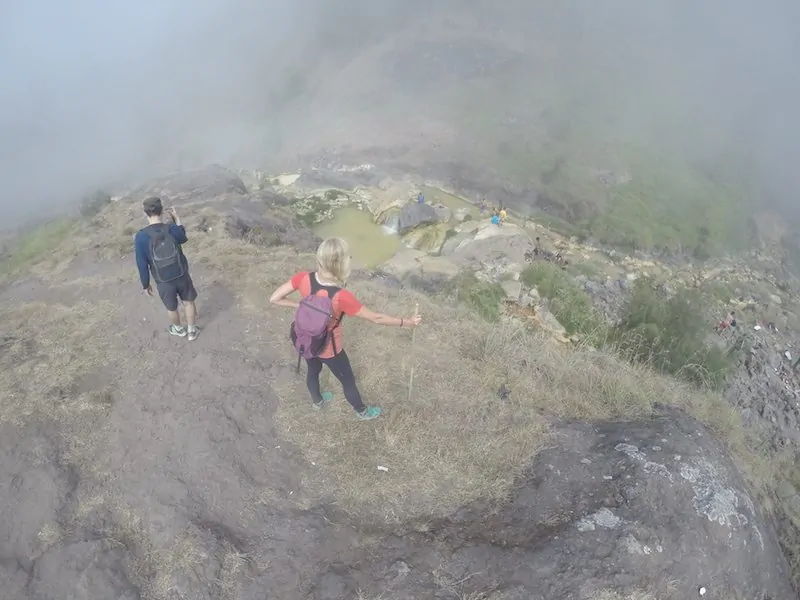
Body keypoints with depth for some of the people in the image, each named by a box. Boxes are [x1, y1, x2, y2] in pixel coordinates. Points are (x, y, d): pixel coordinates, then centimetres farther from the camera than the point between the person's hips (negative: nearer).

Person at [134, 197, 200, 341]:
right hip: (182, 275, 0)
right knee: (188, 302, 24)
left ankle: (179, 329, 49)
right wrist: (176, 217, 15)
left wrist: (145, 284, 4)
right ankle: (191, 331, 40)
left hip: (163, 281, 0)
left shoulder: (141, 237, -19)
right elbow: (183, 237, 9)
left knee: (171, 307, 24)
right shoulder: (172, 229, -18)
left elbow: (142, 264, -11)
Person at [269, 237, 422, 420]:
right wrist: (406, 322, -17)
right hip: (328, 348, -5)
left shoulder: (304, 278, -25)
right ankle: (362, 412, 51)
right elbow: (375, 318, -29)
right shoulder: (341, 297, -39)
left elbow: (274, 298, -15)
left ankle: (317, 401, 64)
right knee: (348, 380, 24)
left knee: (313, 370, 35)